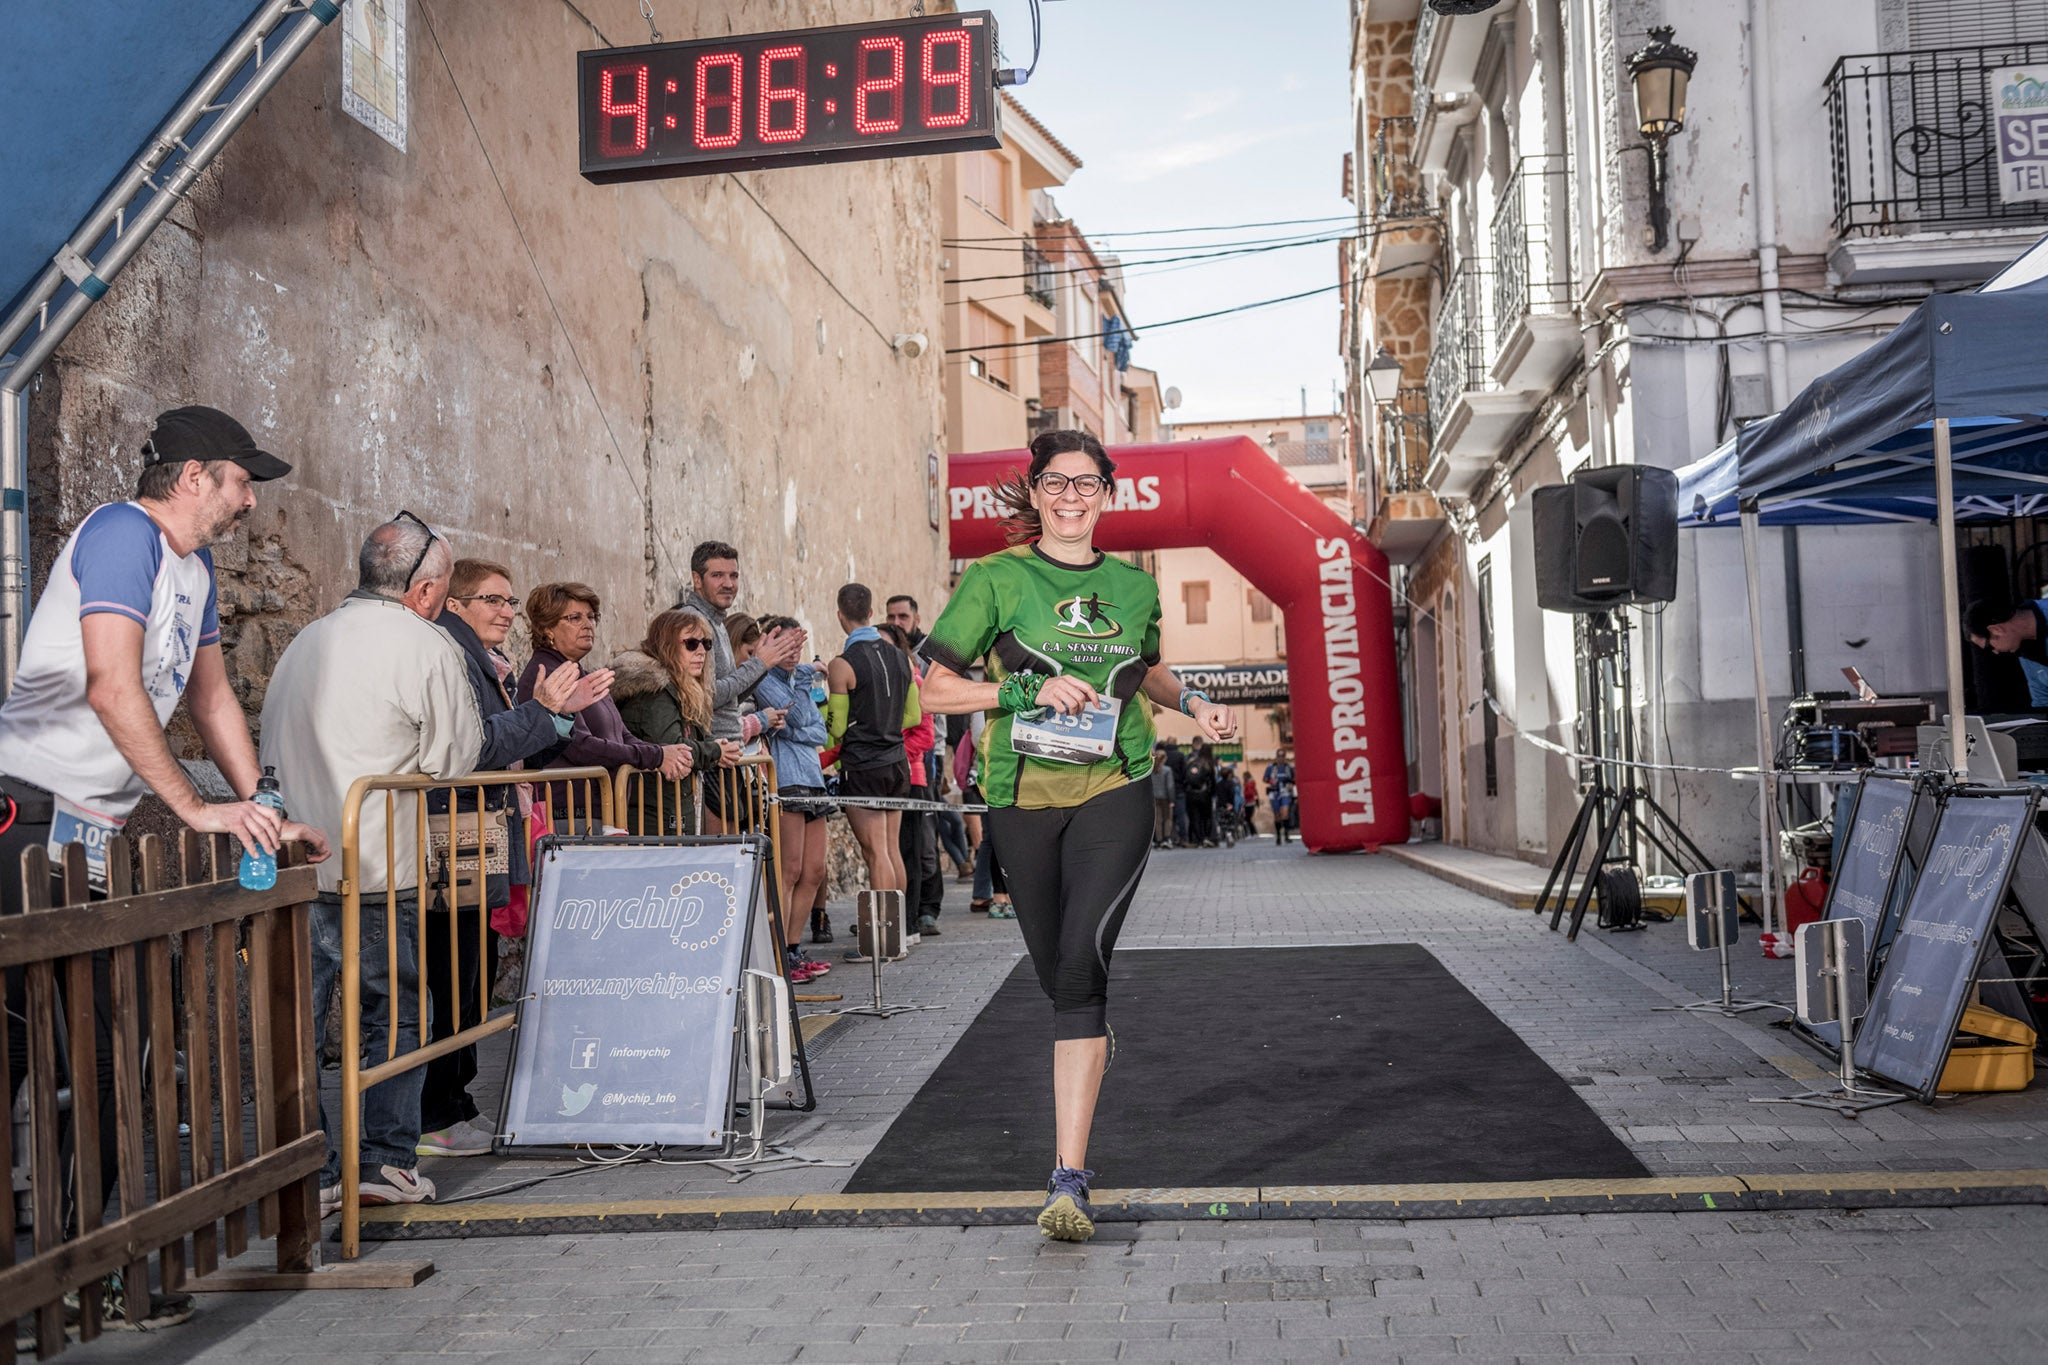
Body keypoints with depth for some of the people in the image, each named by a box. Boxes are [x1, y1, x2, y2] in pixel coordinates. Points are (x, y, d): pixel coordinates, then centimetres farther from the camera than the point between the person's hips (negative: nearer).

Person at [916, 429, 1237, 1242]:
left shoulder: (1135, 586, 10)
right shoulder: (996, 580, 1)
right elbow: (933, 690, -2)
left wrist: (1194, 704, 10)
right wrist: (1027, 691, -14)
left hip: (1114, 790, 0)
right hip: (1024, 797, 1)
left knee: (1082, 959, -20)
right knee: (1058, 976, 11)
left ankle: (1068, 1180, -20)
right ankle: (1091, 1045, 48)